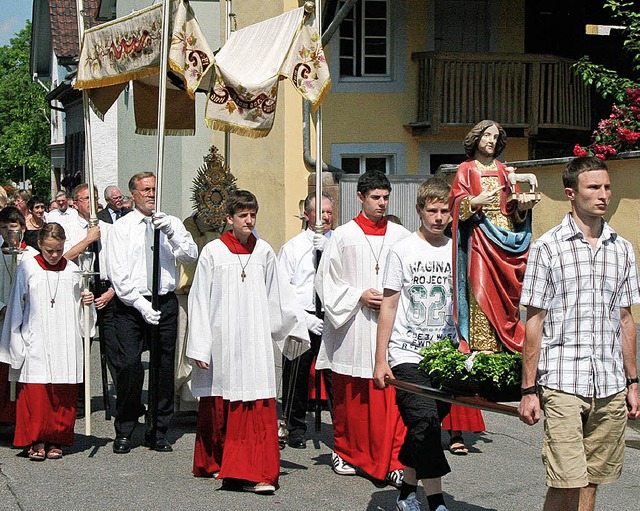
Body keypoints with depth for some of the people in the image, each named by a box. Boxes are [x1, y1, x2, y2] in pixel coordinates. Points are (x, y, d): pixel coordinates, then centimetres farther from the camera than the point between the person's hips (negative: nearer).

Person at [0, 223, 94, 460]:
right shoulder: (28, 269, 2)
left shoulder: (71, 270, 8)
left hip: (65, 343, 2)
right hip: (35, 343, -2)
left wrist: (85, 301, -5)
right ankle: (37, 441, 3)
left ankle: (56, 440, 11)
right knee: (35, 393, -5)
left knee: (63, 395, 2)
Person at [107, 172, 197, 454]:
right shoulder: (121, 227, 4)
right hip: (131, 304, -2)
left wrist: (170, 233, -18)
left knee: (164, 367, 3)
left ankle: (158, 432, 13)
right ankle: (124, 432, 3)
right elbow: (119, 273, -4)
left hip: (165, 302, 2)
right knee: (129, 365, -10)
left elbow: (191, 255, -3)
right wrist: (141, 304, -14)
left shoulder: (172, 223, 11)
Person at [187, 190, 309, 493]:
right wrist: (200, 348, -3)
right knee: (219, 408, 7)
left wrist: (295, 327, 18)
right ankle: (214, 463, 25)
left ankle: (255, 472, -8)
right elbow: (199, 300, 0)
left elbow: (278, 295, 17)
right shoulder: (213, 252, 0)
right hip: (222, 340, -1)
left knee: (258, 407, -7)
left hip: (255, 341, 1)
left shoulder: (264, 252, 7)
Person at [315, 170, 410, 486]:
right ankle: (345, 452, 27)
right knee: (349, 396, 9)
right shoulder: (343, 236, 4)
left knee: (391, 397, -7)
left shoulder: (400, 236, 8)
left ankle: (392, 462, -4)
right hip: (353, 327, 0)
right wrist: (359, 296, -8)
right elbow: (326, 280, 4)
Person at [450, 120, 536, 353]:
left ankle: (505, 346, 1)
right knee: (481, 288, -12)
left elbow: (512, 205, 16)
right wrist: (475, 202, -20)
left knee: (505, 291, -1)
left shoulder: (504, 171, 20)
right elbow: (457, 203, -2)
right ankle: (481, 347, -14)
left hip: (505, 235, 4)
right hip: (479, 235, -4)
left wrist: (521, 206, -5)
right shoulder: (466, 169, 9)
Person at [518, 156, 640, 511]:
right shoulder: (547, 247, -2)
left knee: (591, 481, 8)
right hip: (563, 383, -4)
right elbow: (534, 322, -1)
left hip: (611, 386, 4)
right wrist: (529, 390, -3)